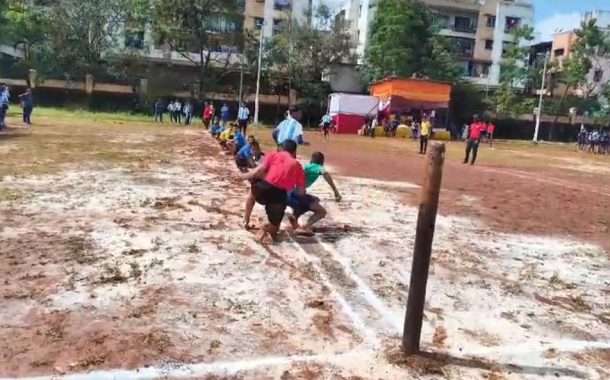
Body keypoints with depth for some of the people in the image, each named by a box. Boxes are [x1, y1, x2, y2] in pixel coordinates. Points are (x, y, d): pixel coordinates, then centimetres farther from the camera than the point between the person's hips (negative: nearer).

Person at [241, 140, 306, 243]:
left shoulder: (274, 155, 15)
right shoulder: (297, 165, 17)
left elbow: (259, 171, 1)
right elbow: (301, 192, 12)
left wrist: (245, 176, 18)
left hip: (264, 189, 0)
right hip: (281, 196, 0)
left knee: (254, 189, 38)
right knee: (274, 228, 23)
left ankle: (246, 221, 31)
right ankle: (270, 228, -13)